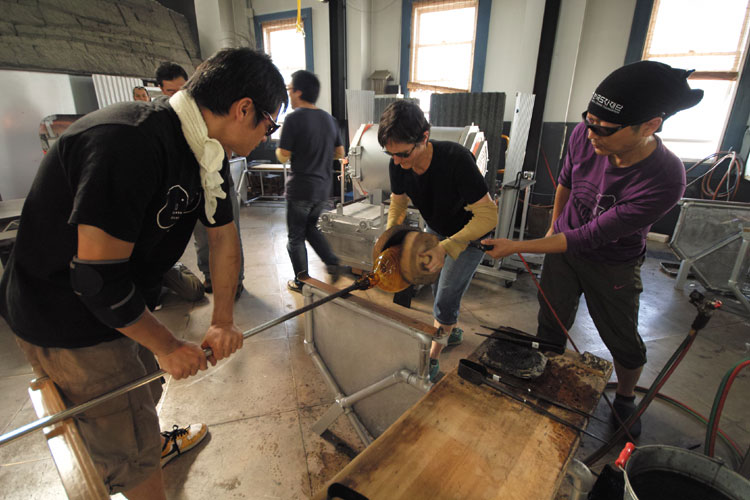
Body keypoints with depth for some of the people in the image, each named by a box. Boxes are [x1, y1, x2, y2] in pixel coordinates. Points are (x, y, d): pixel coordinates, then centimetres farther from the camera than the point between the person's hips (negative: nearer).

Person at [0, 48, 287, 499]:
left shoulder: (205, 151, -4)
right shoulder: (128, 144, -34)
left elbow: (223, 235, 2)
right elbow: (98, 278, -31)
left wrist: (223, 321, -2)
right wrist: (168, 346, -18)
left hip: (120, 305, 9)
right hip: (69, 325, -8)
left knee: (144, 391, 32)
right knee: (130, 450, 8)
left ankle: (158, 445, 60)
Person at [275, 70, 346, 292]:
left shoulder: (294, 118, -14)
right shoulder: (329, 119, 6)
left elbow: (283, 157, -13)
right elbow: (340, 153, 12)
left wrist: (278, 148, 7)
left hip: (301, 188, -6)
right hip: (323, 188, 6)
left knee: (296, 237, 10)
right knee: (311, 227, 25)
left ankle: (301, 282, 19)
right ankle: (332, 263, 12)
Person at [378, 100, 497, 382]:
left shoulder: (457, 159, -39)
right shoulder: (398, 164, -21)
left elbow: (488, 215, -37)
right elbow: (398, 201, -2)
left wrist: (446, 248, -46)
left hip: (471, 232, -6)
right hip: (436, 230, 6)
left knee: (445, 299, -3)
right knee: (437, 288, 20)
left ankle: (432, 360, 18)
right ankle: (453, 331, 48)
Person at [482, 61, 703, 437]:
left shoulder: (663, 182, -34)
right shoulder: (584, 136, -22)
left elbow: (588, 237, -30)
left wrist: (517, 247, -30)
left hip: (612, 264, -3)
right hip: (563, 245, 3)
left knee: (625, 345, 14)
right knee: (551, 328, 11)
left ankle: (625, 399, 44)